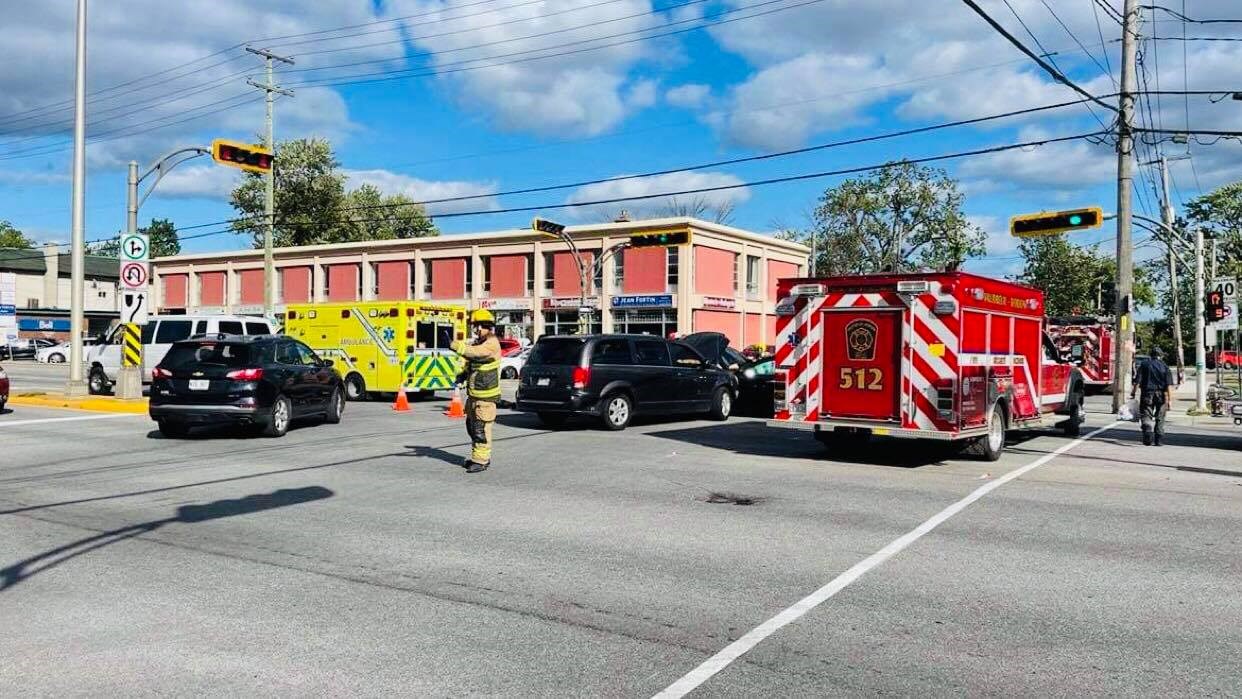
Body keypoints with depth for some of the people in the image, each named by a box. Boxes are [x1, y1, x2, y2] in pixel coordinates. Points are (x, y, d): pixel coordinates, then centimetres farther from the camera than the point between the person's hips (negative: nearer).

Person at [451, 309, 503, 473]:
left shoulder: (492, 343, -14)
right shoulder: (477, 342, 16)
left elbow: (476, 352, -35)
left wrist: (458, 346, -46)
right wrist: (463, 375, 8)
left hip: (486, 395, -10)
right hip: (473, 393, 10)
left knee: (481, 428, -7)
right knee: (471, 426, 17)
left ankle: (481, 461, 0)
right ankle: (478, 456, 31)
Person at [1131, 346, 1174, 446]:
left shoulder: (1144, 365, 2)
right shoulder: (1165, 367, 3)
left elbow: (1137, 381, -4)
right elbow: (1169, 385, -4)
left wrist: (1133, 393, 0)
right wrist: (1170, 399, -6)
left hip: (1147, 394, -1)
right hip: (1161, 395, 1)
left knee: (1147, 416, 1)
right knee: (1159, 418, 12)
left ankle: (1148, 437, -18)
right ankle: (1158, 439, 13)